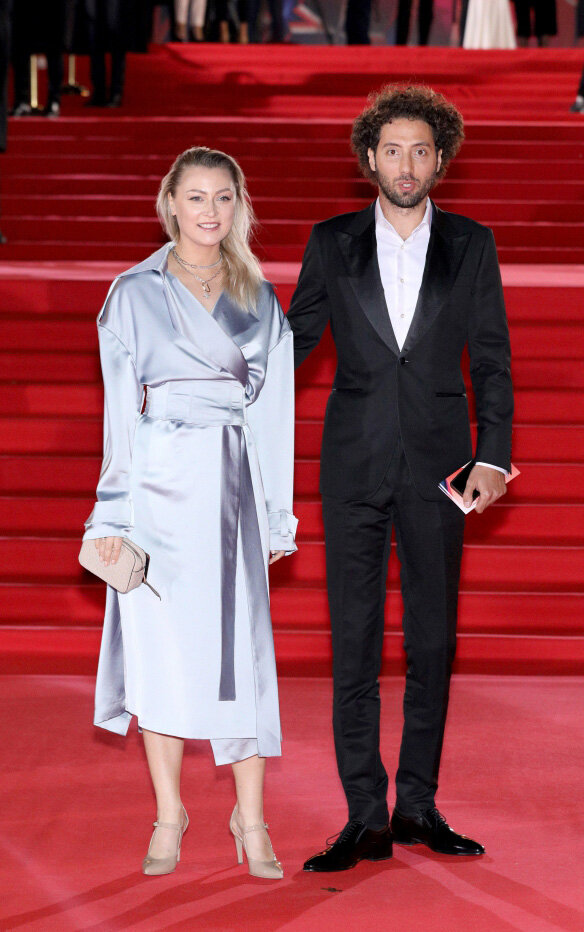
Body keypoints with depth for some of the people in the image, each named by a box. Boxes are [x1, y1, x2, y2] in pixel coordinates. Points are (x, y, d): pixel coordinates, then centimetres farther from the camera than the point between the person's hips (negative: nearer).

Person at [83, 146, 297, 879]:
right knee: (161, 645, 2)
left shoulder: (258, 299, 11)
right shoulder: (134, 294, 4)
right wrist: (112, 513, -3)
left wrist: (276, 511, 7)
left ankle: (250, 818, 7)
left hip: (233, 487, 2)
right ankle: (169, 813, 14)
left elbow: (272, 410, 11)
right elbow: (119, 411, 2)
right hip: (159, 483, -1)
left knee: (240, 646, -2)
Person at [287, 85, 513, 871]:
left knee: (433, 638, 5)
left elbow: (492, 359, 6)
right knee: (354, 641, -2)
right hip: (355, 463, 0)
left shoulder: (472, 245, 6)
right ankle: (366, 819, 3)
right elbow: (294, 339, 12)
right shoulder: (332, 243, 5)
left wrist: (493, 454, -3)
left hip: (437, 465, 1)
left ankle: (418, 806, 16)